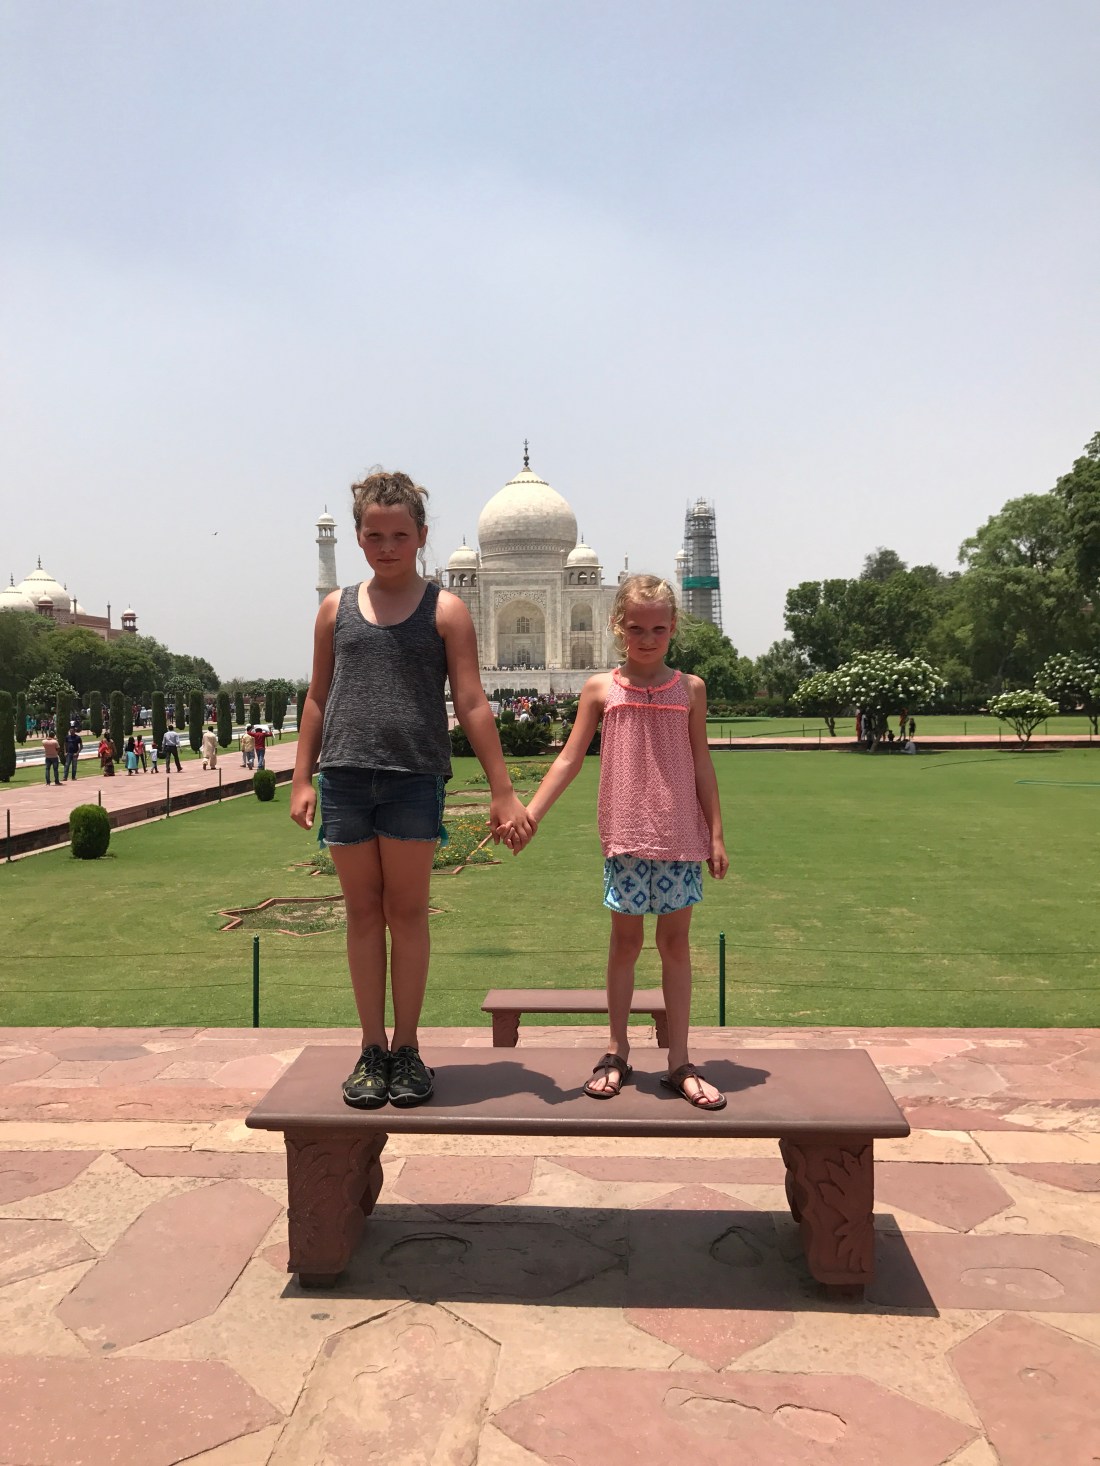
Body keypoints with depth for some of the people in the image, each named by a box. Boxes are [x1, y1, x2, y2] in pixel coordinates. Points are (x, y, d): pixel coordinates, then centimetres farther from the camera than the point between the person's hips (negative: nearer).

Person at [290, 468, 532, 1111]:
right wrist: (302, 778, 9)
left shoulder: (445, 611, 3)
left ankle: (407, 1047, 18)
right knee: (364, 914, 8)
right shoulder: (337, 608, 11)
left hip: (415, 777, -2)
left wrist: (504, 792, -5)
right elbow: (318, 697, 14)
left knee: (408, 913, 4)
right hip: (345, 776, 3)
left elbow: (472, 705, -1)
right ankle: (373, 1049, 19)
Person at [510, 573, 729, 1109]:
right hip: (625, 834, 0)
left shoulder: (690, 688, 3)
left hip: (681, 835, 1)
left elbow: (702, 767, 6)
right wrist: (529, 813, -9)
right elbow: (569, 759, 1)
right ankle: (616, 1054, 22)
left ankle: (679, 1063, 15)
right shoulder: (601, 688, 1)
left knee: (676, 941, 7)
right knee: (625, 940, 8)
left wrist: (716, 835, 4)